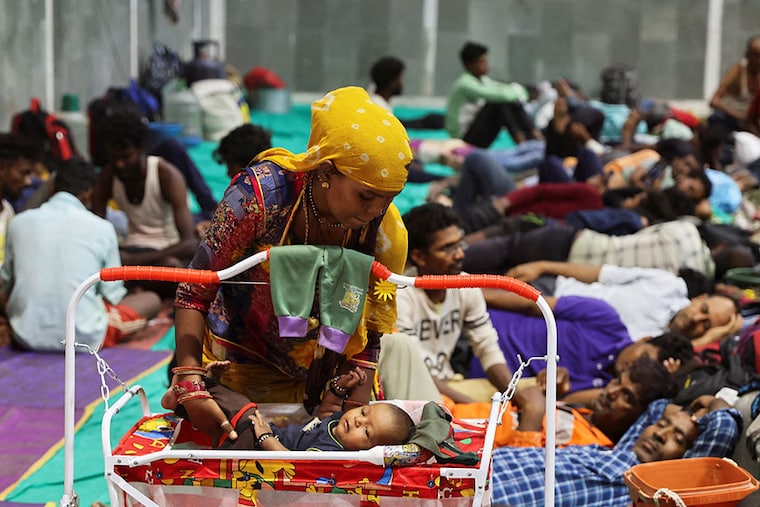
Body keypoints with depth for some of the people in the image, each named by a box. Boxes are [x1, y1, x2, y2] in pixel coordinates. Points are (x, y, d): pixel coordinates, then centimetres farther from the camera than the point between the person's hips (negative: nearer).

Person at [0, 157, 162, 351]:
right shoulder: (101, 228, -5)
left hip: (27, 336, 4)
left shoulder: (19, 223, 2)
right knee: (152, 299, 17)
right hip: (83, 338, -3)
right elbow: (112, 294, 2)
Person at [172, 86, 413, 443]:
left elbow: (370, 333, -9)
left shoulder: (385, 232, -20)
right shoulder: (261, 195, -29)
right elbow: (194, 294, -21)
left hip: (326, 374, 3)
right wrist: (191, 387, -30)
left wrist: (357, 404, -23)